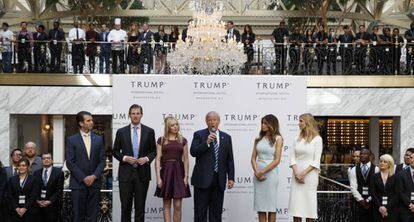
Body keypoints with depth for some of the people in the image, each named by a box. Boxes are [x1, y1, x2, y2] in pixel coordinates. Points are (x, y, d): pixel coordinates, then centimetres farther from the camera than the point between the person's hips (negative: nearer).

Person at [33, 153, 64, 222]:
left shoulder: (59, 172, 3)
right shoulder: (36, 173, 14)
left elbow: (59, 191, -3)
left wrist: (50, 201, -13)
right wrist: (37, 201, -6)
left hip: (52, 206, -3)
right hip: (38, 206, 3)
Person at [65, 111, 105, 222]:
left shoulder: (98, 139, 9)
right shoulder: (71, 140, 0)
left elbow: (102, 160, 7)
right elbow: (70, 162, -5)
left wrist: (94, 176, -8)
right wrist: (83, 178, -11)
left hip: (94, 183, 2)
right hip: (78, 183, -2)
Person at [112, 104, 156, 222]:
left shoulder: (149, 131, 4)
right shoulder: (121, 132, 4)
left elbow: (154, 151, 9)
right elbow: (115, 151, 8)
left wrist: (147, 159, -11)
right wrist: (124, 158, -10)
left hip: (142, 173, 0)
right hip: (126, 173, 0)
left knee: (140, 207, 5)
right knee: (125, 206, 3)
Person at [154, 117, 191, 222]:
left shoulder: (183, 140, 7)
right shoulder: (161, 140, 3)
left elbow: (185, 159, 5)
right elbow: (158, 159, -1)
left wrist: (186, 176, -3)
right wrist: (158, 177, -8)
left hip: (178, 172, 0)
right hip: (166, 172, 0)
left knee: (177, 205, -3)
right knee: (166, 204, 6)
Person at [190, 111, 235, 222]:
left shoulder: (226, 137, 10)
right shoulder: (199, 135, 2)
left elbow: (230, 160, 9)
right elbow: (193, 152, -11)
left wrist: (231, 178, 3)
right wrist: (206, 143, -21)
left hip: (219, 180, 3)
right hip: (203, 179, -3)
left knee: (216, 211, 8)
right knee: (200, 210, 1)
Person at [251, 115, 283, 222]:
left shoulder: (277, 139, -3)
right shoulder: (258, 139, 10)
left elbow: (277, 160, -9)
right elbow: (253, 158, 6)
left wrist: (263, 171, -13)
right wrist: (256, 172, -9)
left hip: (271, 173, -4)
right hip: (258, 174, 4)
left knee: (271, 206, 1)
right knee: (260, 206, 5)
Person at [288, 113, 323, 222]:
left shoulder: (317, 139, -2)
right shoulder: (297, 139, 11)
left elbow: (316, 161, -6)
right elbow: (292, 157, 6)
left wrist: (304, 173, -13)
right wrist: (296, 173, -8)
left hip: (309, 175, -4)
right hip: (297, 175, 4)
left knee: (309, 201, 0)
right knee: (296, 203, 1)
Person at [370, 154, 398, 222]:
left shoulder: (394, 178, 4)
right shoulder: (374, 177, 7)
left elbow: (396, 195, -2)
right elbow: (373, 193, 0)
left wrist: (387, 207, -11)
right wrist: (379, 206, -12)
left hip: (391, 208, -1)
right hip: (378, 209, 1)